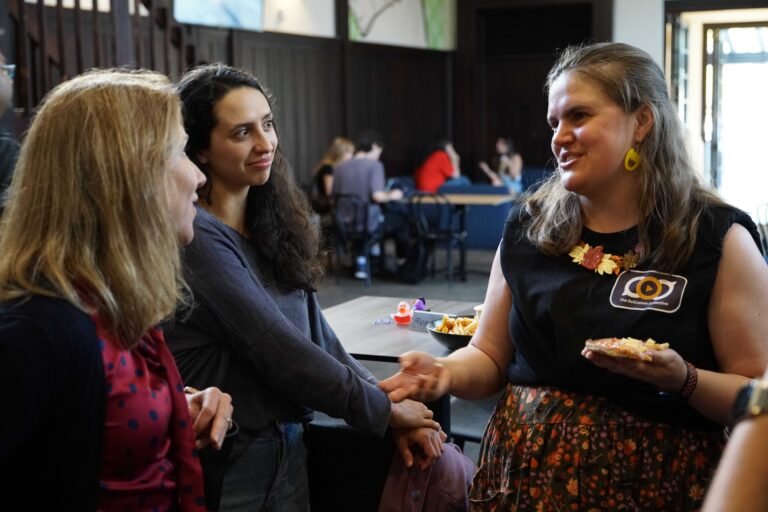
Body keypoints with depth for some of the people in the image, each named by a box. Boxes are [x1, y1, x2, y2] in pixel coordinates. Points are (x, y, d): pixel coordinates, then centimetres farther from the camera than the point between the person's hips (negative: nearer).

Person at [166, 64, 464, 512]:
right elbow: (279, 351, -20)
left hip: (288, 445, 7)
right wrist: (384, 410, -10)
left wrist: (388, 406, -5)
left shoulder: (267, 224, 7)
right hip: (230, 465, -7)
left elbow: (317, 334, 6)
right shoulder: (197, 237, -19)